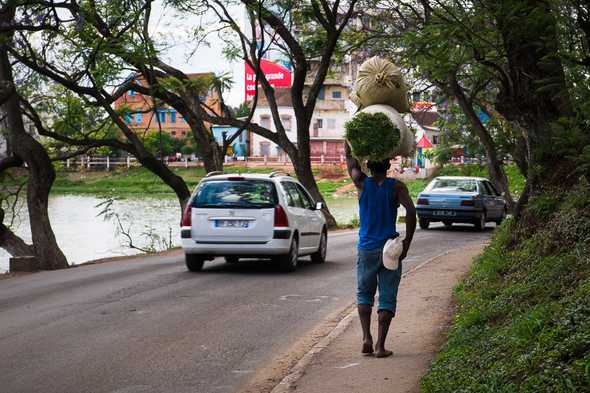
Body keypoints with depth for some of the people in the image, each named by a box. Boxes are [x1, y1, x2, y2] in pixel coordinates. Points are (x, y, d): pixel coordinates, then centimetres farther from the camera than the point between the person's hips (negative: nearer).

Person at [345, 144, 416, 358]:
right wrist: (407, 242, -13)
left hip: (366, 249, 1)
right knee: (387, 298, 4)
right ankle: (380, 345, -1)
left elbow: (350, 159, 14)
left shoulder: (362, 184, -2)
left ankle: (366, 338, 1)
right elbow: (410, 211, -18)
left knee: (364, 293, 16)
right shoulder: (396, 187, -5)